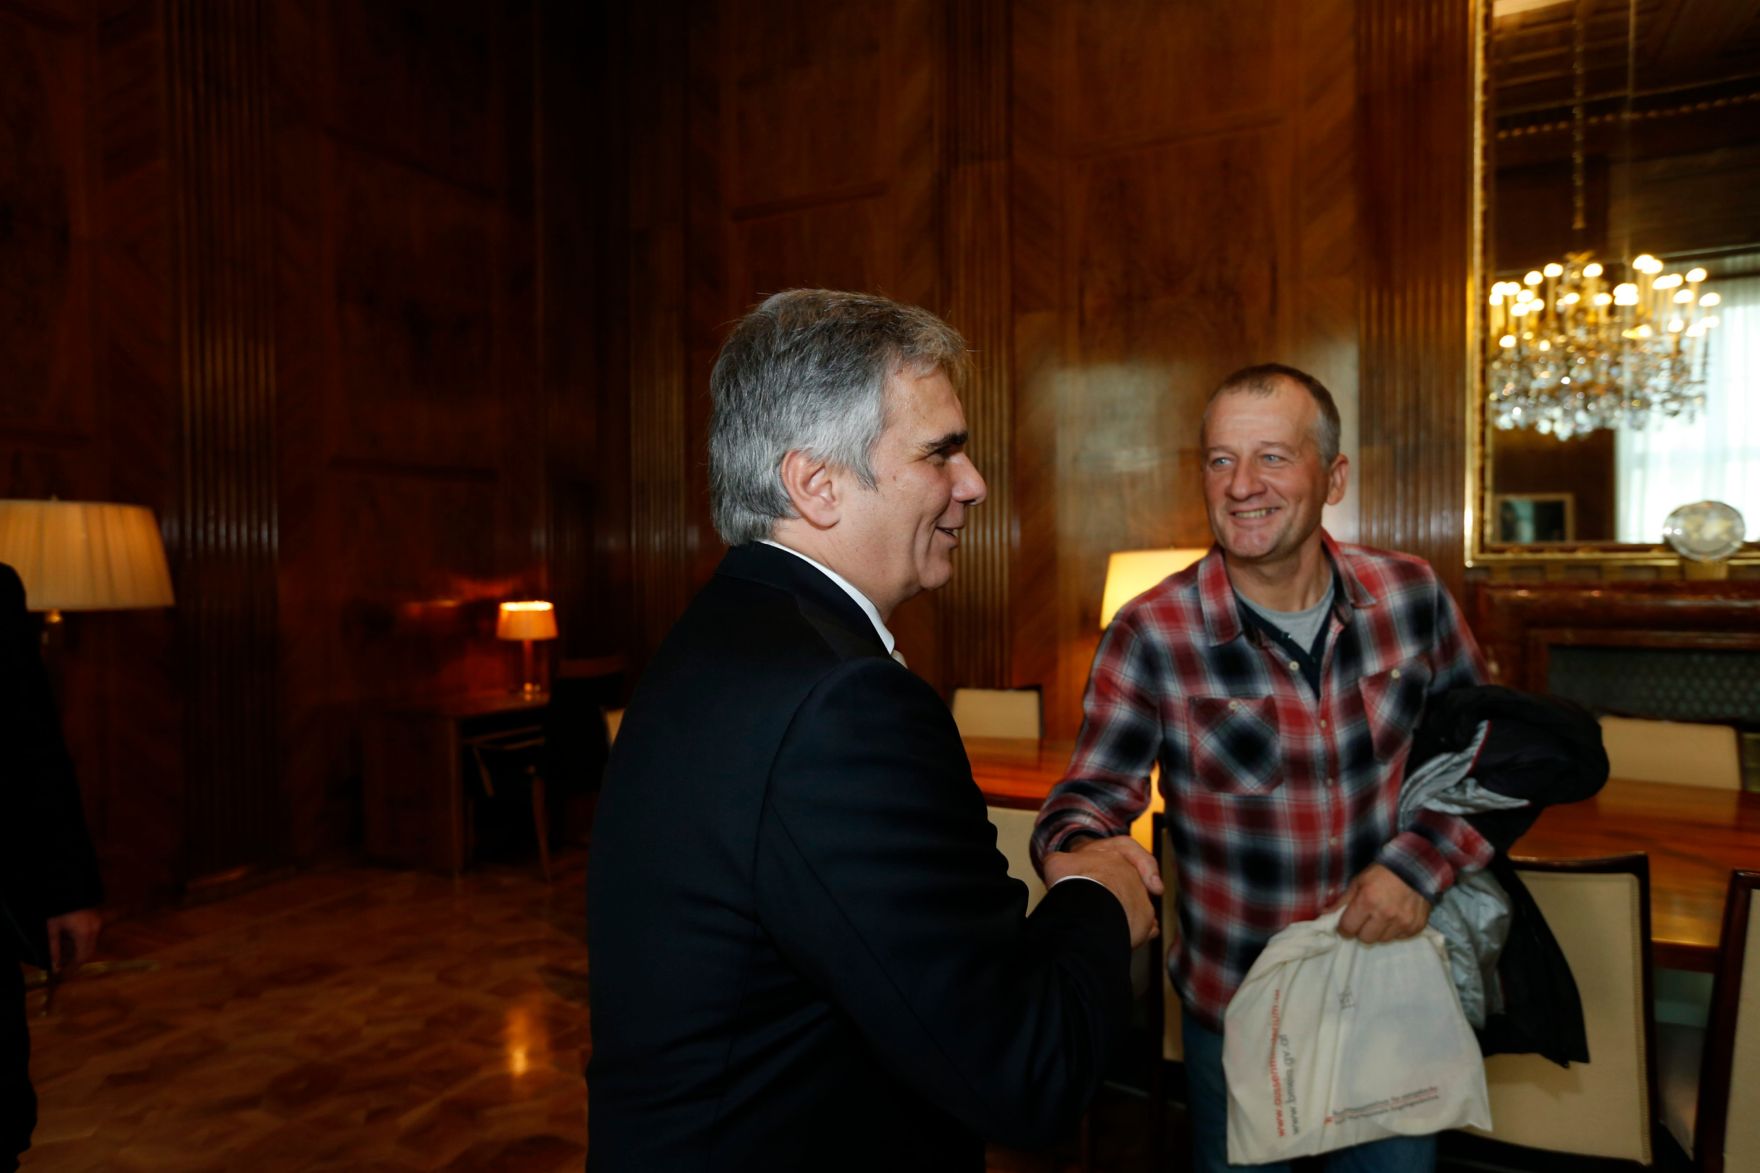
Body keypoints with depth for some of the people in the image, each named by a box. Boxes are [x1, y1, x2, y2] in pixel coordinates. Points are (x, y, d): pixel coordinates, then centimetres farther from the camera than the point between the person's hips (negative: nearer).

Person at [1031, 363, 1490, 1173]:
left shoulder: (1411, 596, -8)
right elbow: (1090, 792, -13)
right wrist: (1084, 852, -36)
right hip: (1234, 1018, -2)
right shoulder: (1150, 636, -18)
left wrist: (1423, 862, -12)